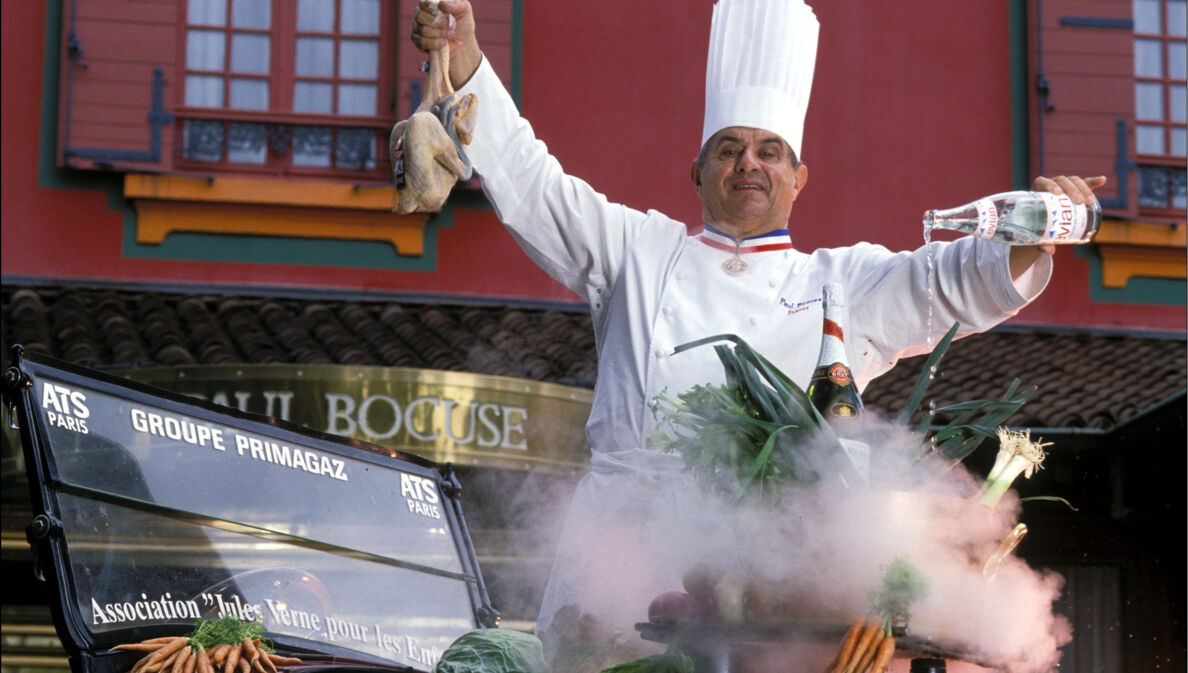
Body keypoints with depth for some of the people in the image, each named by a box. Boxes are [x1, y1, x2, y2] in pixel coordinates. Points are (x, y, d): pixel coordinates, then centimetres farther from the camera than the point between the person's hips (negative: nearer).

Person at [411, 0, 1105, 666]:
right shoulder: (640, 251, 24)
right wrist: (463, 56, 12)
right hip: (626, 533, 1)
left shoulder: (844, 282, 23)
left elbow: (956, 283, 11)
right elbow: (528, 182, 21)